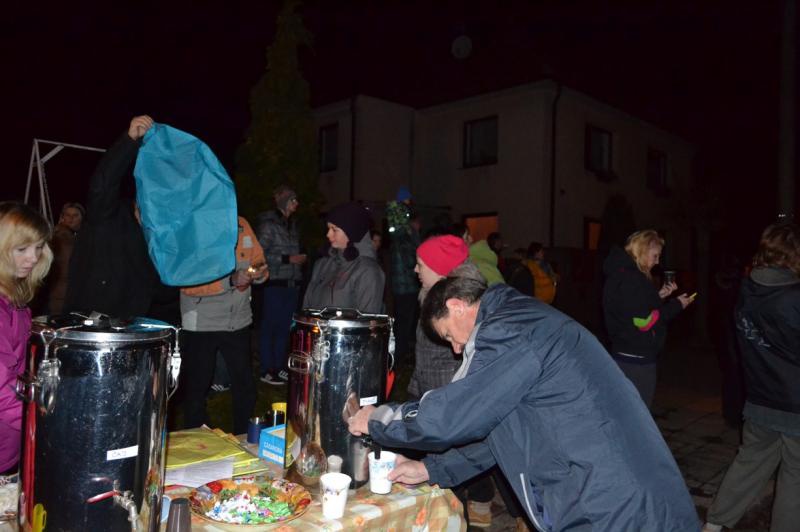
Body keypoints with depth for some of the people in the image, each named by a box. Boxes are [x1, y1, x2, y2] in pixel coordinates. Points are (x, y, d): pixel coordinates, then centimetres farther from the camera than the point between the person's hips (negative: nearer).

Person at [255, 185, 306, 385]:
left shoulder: (292, 224, 15)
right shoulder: (268, 224, -6)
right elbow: (260, 255, -13)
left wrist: (300, 259, 8)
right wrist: (288, 259, -14)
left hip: (292, 284, 6)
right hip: (274, 284, -6)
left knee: (285, 326, 8)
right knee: (269, 326, -1)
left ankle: (279, 367, 18)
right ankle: (267, 370, 8)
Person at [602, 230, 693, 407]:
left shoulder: (624, 274, 13)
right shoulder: (630, 278, -19)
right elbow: (644, 321, -21)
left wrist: (659, 296, 6)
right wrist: (676, 305, -9)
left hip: (629, 357, 10)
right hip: (636, 360, -10)